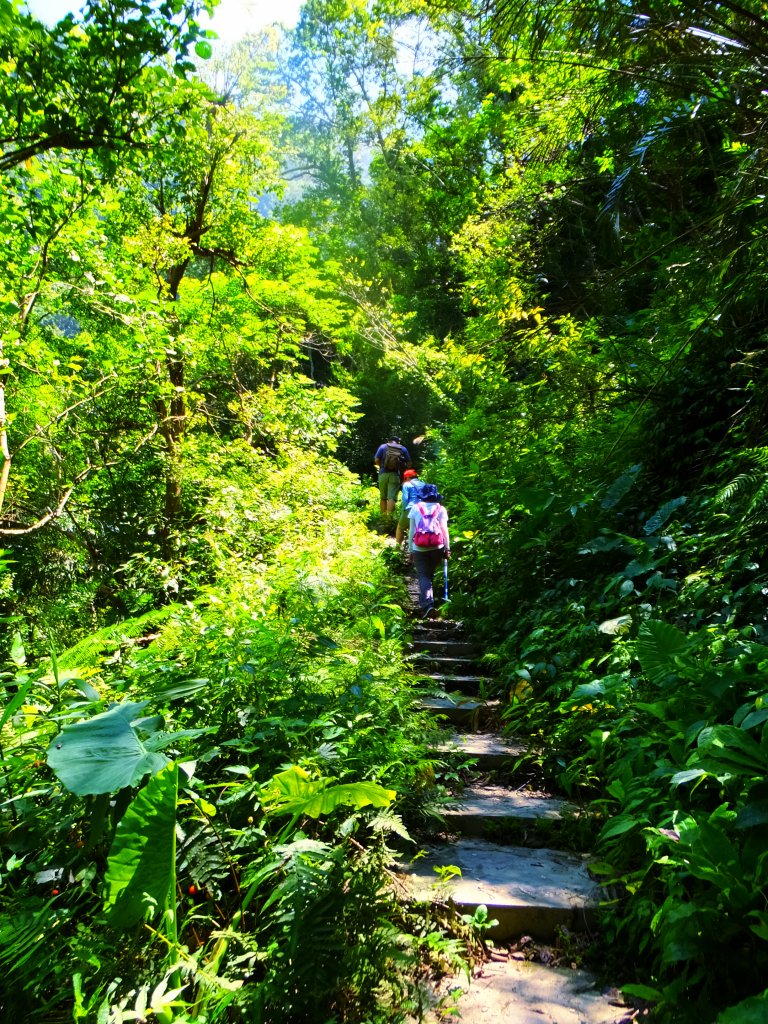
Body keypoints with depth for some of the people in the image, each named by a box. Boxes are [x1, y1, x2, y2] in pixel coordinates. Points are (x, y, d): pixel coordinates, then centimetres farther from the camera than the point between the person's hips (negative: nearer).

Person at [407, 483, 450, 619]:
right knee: (430, 574, 17)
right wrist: (447, 548, 4)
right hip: (437, 547, 1)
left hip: (419, 548, -1)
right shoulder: (440, 509, 4)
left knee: (423, 576, -1)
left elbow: (411, 530, 5)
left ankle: (427, 604, -18)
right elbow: (444, 530, 0)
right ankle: (426, 603, 23)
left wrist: (410, 549, 10)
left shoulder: (415, 508, 4)